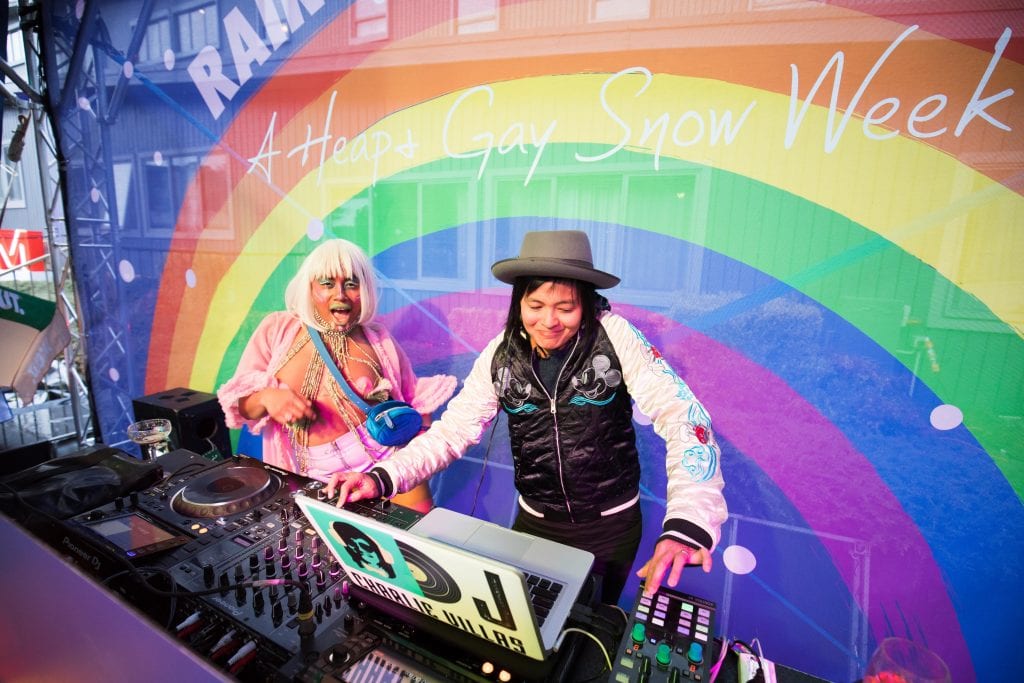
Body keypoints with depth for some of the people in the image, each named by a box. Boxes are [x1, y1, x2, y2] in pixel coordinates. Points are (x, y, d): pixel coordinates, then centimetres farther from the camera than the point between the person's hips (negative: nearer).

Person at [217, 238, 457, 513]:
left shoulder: (377, 339, 2)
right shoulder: (277, 329, 2)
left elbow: (414, 397, 11)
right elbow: (239, 404, 3)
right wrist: (265, 397, -18)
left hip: (391, 462, -1)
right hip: (320, 480, 1)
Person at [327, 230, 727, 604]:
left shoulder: (615, 338, -18)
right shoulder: (501, 355, -10)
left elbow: (682, 418, -25)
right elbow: (452, 430, -10)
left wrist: (688, 525, -38)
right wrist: (382, 477, -26)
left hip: (611, 523, -2)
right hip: (535, 521, 2)